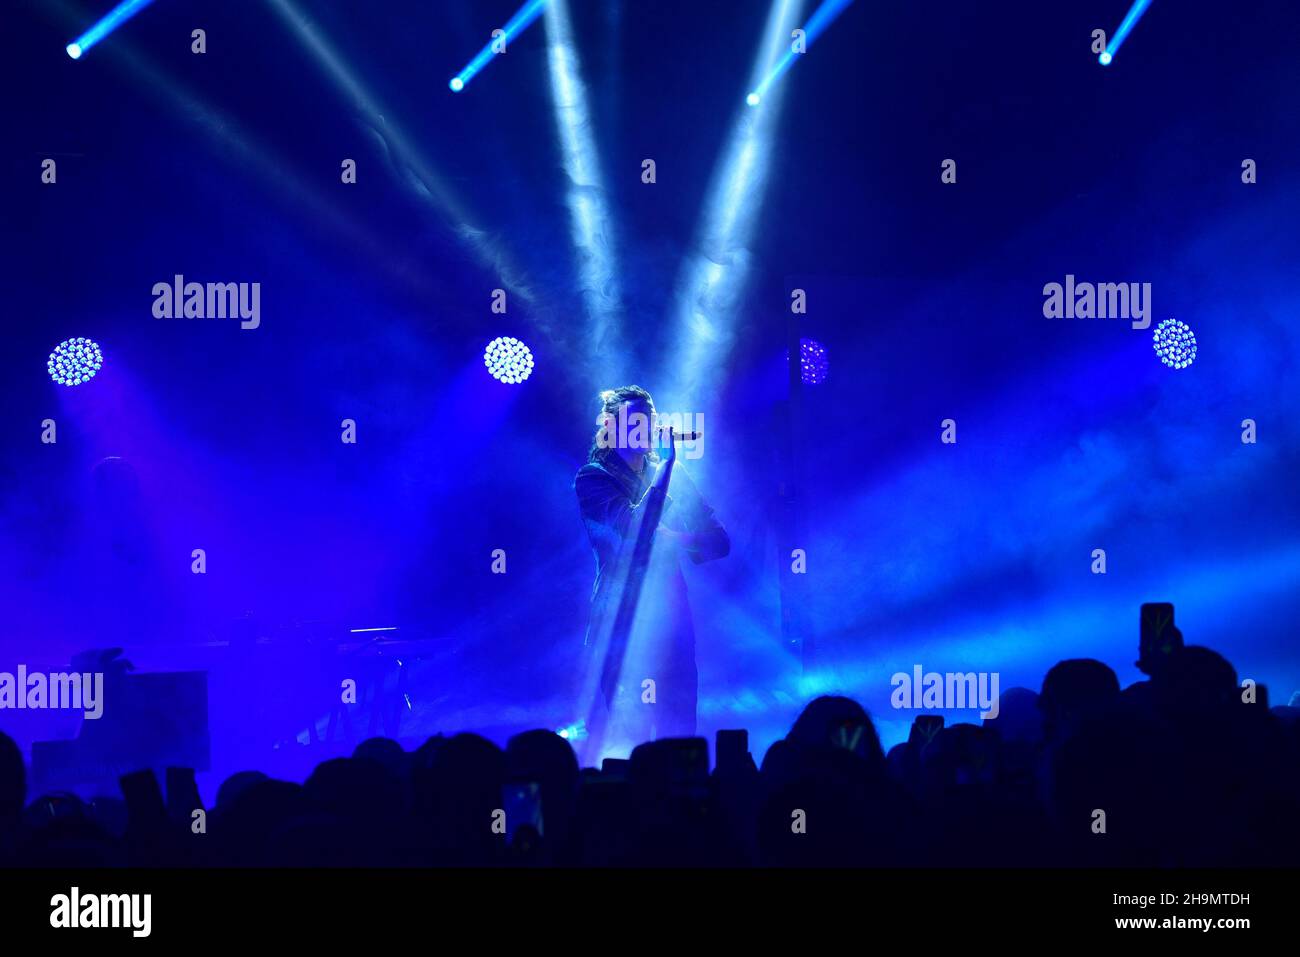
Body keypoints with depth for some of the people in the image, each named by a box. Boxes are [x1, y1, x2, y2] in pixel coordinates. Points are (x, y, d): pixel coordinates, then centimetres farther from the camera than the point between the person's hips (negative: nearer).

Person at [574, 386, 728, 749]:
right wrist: (665, 465, -15)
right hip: (621, 618, -4)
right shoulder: (593, 477, -1)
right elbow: (634, 529, -18)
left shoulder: (672, 474, 13)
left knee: (679, 724, 0)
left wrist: (676, 539, -12)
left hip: (670, 611, 4)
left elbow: (719, 541, 7)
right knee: (626, 729, -6)